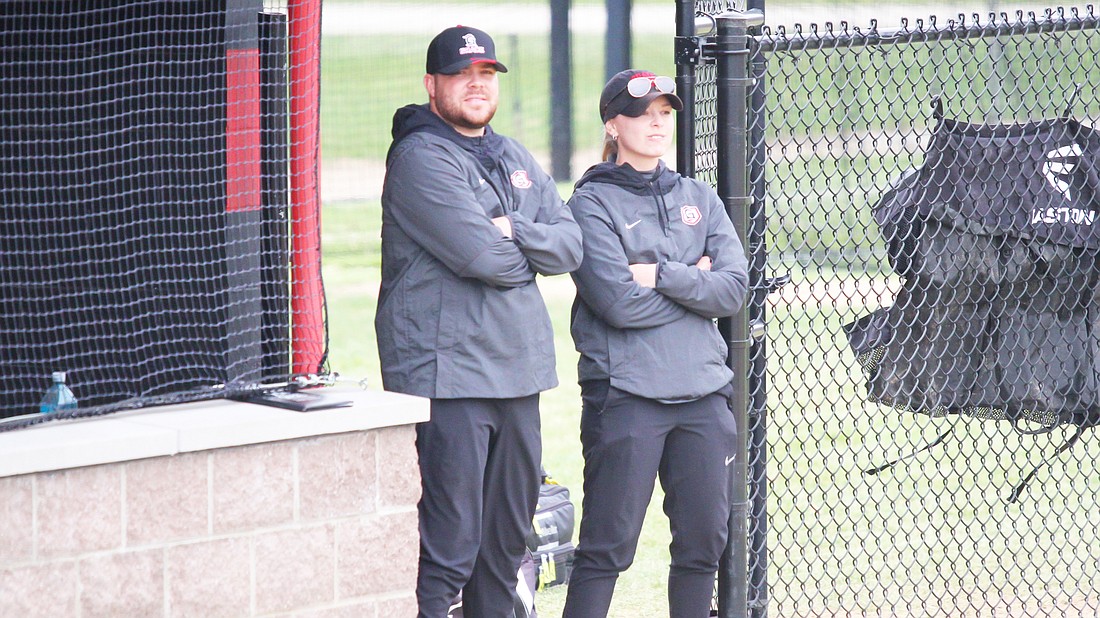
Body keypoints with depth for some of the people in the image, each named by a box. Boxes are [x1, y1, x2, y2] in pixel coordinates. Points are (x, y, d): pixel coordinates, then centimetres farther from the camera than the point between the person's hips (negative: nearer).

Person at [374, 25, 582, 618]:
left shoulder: (516, 161, 19)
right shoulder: (420, 158, -8)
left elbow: (569, 245, 8)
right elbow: (480, 256, -19)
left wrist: (514, 233, -10)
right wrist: (530, 253, 0)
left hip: (519, 370, 8)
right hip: (448, 369, -8)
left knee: (508, 536, 14)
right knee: (449, 543, -12)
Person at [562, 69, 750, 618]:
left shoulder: (699, 199, 14)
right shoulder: (593, 203, -2)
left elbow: (734, 289, 1)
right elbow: (620, 303, -14)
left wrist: (663, 277, -11)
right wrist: (695, 282, -4)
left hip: (703, 392, 5)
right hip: (626, 392, -5)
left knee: (704, 541, 8)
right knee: (608, 546, -6)